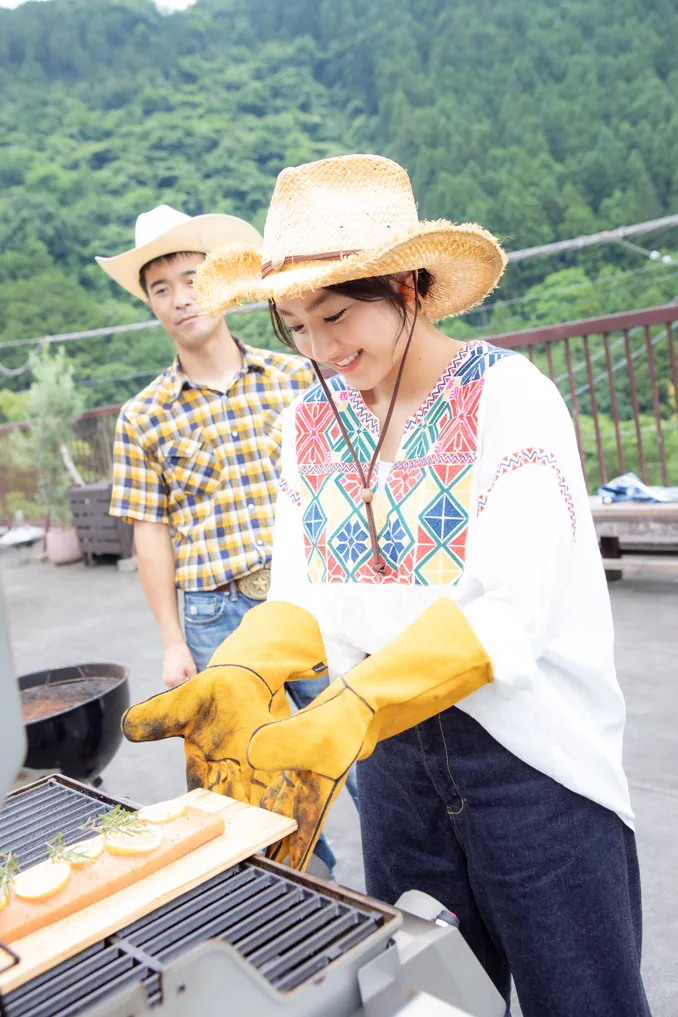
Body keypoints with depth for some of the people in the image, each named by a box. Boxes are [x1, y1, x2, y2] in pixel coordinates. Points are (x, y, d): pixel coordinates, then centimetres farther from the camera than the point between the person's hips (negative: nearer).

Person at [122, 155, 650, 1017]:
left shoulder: (507, 395, -14)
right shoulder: (310, 421, 3)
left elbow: (506, 612, -23)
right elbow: (306, 595, 1)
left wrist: (349, 711, -33)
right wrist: (233, 680, -18)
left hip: (529, 751, -4)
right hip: (393, 754, 5)